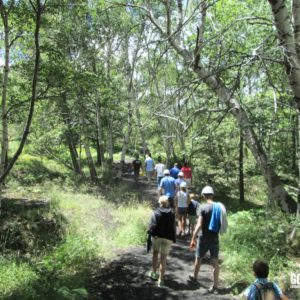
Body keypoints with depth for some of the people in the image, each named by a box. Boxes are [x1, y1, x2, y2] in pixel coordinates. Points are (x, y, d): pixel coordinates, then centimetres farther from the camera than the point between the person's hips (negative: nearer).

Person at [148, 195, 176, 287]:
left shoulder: (155, 212, -9)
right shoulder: (172, 214, -1)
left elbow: (152, 225, -15)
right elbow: (173, 227, 1)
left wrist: (151, 232, -4)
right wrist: (174, 238, 7)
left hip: (156, 236, -1)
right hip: (167, 238, 1)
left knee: (155, 253, 23)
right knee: (163, 258, 4)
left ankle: (154, 272, 29)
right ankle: (161, 279, 5)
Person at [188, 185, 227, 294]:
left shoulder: (203, 207, -15)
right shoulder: (219, 206, 0)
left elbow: (199, 225, -19)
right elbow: (221, 223, 8)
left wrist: (193, 239, -15)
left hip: (204, 238, -4)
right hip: (215, 238, 4)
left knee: (198, 259, 17)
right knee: (215, 262, 7)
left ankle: (194, 277, 37)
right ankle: (215, 286, 11)